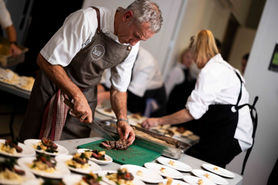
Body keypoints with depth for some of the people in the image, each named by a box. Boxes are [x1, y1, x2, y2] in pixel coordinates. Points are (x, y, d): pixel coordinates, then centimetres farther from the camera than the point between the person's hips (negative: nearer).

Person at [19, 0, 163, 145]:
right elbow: (45, 60, -24)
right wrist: (77, 96, -28)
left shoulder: (132, 46, -7)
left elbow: (119, 88, 5)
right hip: (54, 88, -4)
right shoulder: (86, 20, -26)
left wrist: (122, 120, -10)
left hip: (85, 97, 4)